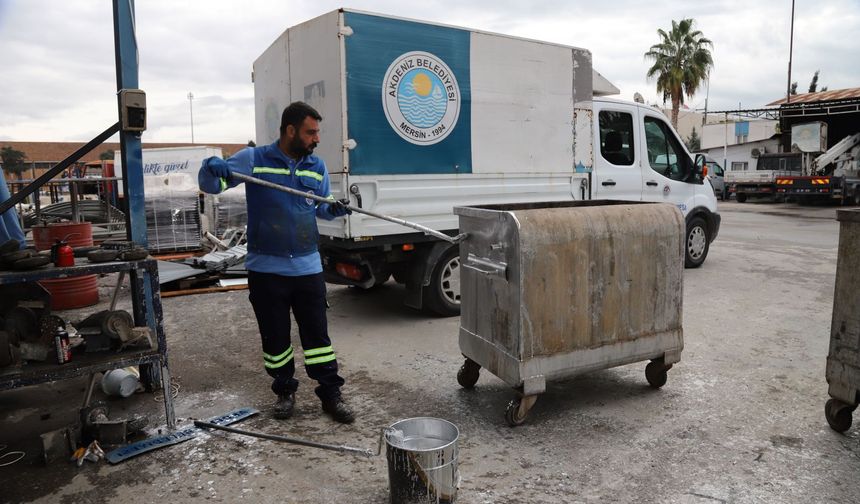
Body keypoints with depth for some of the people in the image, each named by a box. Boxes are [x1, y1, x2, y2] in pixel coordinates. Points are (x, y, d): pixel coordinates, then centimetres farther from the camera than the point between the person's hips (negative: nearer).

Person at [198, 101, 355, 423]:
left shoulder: (317, 167, 8)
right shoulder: (253, 159, -3)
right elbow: (209, 186, -2)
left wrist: (335, 209, -5)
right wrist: (212, 167, -25)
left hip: (308, 268, 2)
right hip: (266, 268, -2)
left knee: (317, 335, 7)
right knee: (275, 337, 11)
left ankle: (330, 394, 18)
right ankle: (284, 391, 30)